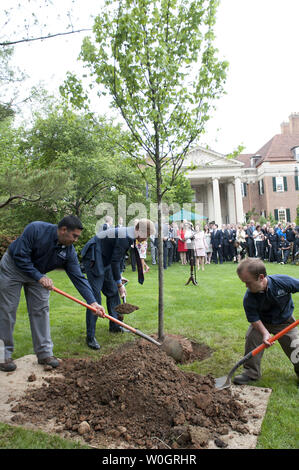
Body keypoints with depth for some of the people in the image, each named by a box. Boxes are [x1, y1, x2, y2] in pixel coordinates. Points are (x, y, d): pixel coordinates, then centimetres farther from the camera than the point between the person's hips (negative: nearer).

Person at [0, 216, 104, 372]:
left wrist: (93, 302, -25)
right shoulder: (35, 229, -30)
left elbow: (78, 277, -18)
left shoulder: (69, 251, -17)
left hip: (38, 273, 5)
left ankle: (44, 353, 10)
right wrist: (39, 277, -32)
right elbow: (20, 256, -29)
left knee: (41, 311, 1)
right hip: (13, 267, -4)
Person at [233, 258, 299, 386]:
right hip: (262, 322, 0)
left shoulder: (283, 281, -32)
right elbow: (254, 319, -19)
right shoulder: (248, 299, -27)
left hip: (285, 321, 0)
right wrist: (265, 333, -34)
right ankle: (251, 372, 1)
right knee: (252, 338, -19)